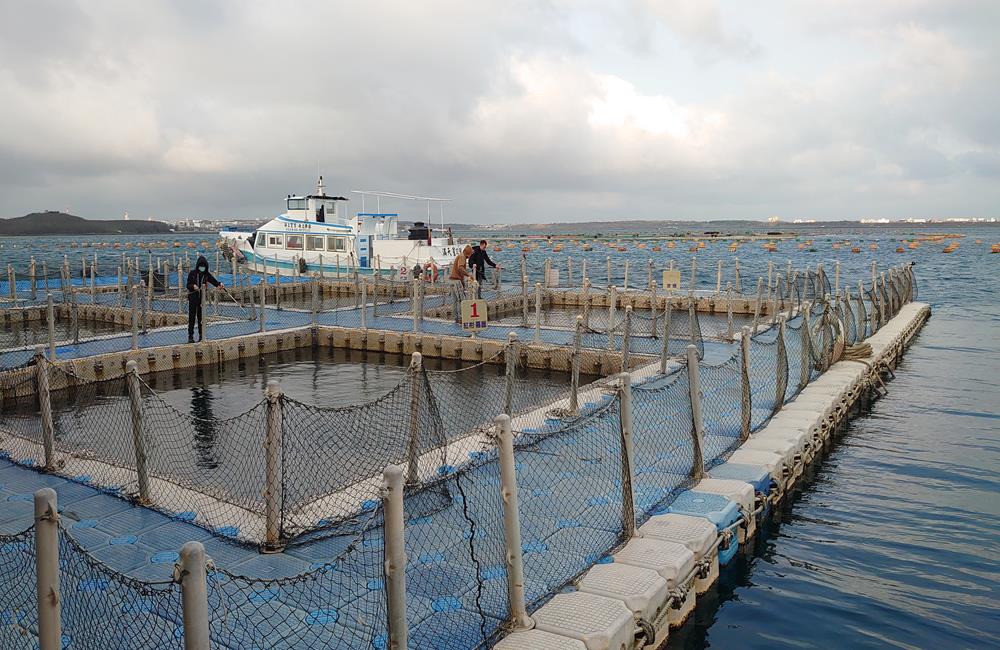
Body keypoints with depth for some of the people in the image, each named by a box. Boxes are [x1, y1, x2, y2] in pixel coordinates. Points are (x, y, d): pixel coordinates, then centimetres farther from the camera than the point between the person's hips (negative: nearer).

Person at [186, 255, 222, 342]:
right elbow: (188, 285, -3)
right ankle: (190, 336, 0)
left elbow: (214, 281, -5)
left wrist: (219, 284, -26)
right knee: (192, 317, -3)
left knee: (201, 317, 6)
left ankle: (201, 335, 13)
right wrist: (193, 286, -24)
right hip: (193, 297, -2)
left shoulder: (207, 275, 5)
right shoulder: (192, 273, -1)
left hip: (202, 298, 2)